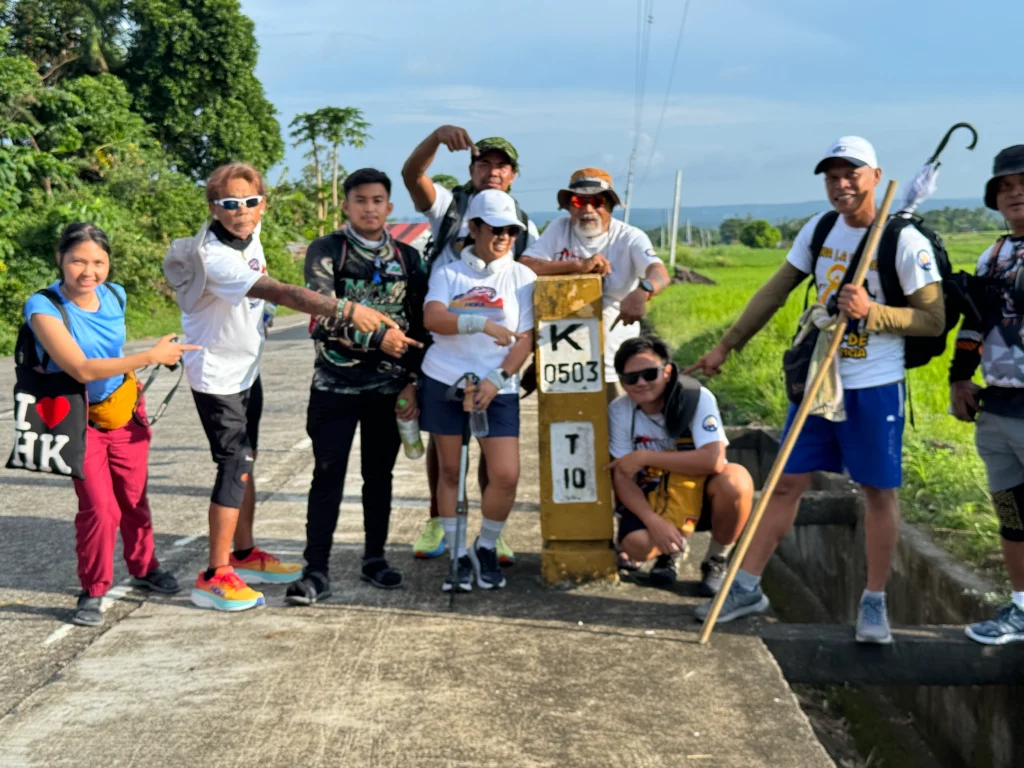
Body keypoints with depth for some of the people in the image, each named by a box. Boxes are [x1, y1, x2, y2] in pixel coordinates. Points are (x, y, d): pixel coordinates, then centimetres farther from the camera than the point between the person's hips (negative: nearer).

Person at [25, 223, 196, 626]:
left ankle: (144, 568, 36)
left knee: (134, 498, 15)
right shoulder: (44, 307, -23)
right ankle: (93, 592, 10)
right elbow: (81, 370, -31)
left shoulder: (115, 296, -7)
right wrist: (150, 357, -32)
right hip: (81, 420, -4)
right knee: (100, 509, -9)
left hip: (125, 410, 5)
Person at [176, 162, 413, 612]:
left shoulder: (249, 234, -1)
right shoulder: (214, 256, -29)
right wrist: (344, 310, -50)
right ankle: (214, 578, -3)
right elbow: (280, 293, -42)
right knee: (234, 466, -11)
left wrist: (316, 312, 10)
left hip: (246, 366, 9)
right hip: (217, 372, -9)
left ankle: (244, 556, 28)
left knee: (244, 461, 15)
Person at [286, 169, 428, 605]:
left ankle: (374, 559, 22)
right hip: (336, 384, -3)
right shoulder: (325, 252, -2)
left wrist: (413, 382, 0)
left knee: (379, 474, 10)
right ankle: (316, 571, -1)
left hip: (390, 386, 3)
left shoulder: (407, 258, 7)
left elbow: (420, 326, 7)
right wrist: (376, 339, -22)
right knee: (328, 476, -4)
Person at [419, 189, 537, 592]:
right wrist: (481, 322, -27)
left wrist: (497, 380, -13)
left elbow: (526, 338, -1)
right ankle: (458, 555, 18)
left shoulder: (521, 277, 5)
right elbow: (432, 317, -13)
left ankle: (486, 548, 15)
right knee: (450, 471, 5)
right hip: (444, 383, 0)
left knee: (506, 474, -9)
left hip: (497, 388, 0)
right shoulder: (449, 274, 5)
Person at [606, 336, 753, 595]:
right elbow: (621, 476, -11)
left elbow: (714, 460, -32)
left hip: (700, 492, -1)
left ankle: (717, 560, -5)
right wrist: (653, 521, -28)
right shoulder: (619, 411, -10)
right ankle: (671, 549, 12)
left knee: (735, 480, -34)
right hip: (653, 499, 1)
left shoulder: (697, 398, -19)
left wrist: (644, 457, -30)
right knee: (636, 544, -30)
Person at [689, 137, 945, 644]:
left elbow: (934, 320, -10)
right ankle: (747, 587, 16)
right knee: (786, 482, 7)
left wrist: (872, 311, -24)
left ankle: (874, 603, 18)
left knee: (880, 491, 4)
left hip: (875, 388, -4)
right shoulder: (820, 229, 5)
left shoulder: (905, 241, -12)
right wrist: (727, 346, 12)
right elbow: (776, 291, 12)